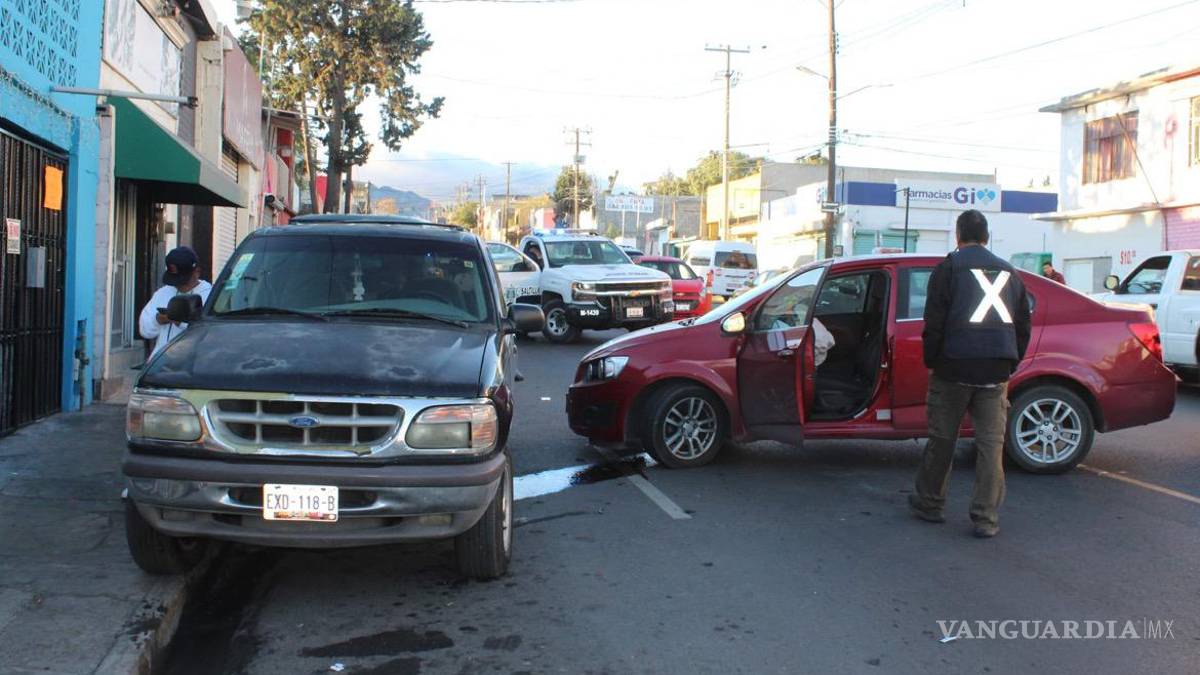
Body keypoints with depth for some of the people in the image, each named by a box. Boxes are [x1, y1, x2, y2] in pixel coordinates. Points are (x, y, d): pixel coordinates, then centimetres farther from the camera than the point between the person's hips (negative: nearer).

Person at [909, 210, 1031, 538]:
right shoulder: (1008, 272, 15)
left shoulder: (949, 268, -1)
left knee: (942, 438, 8)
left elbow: (934, 322, -7)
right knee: (991, 442, 4)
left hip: (955, 367, -3)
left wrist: (931, 361, 3)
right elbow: (1023, 325, 16)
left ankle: (929, 503, 20)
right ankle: (986, 518, 5)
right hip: (996, 371, 4)